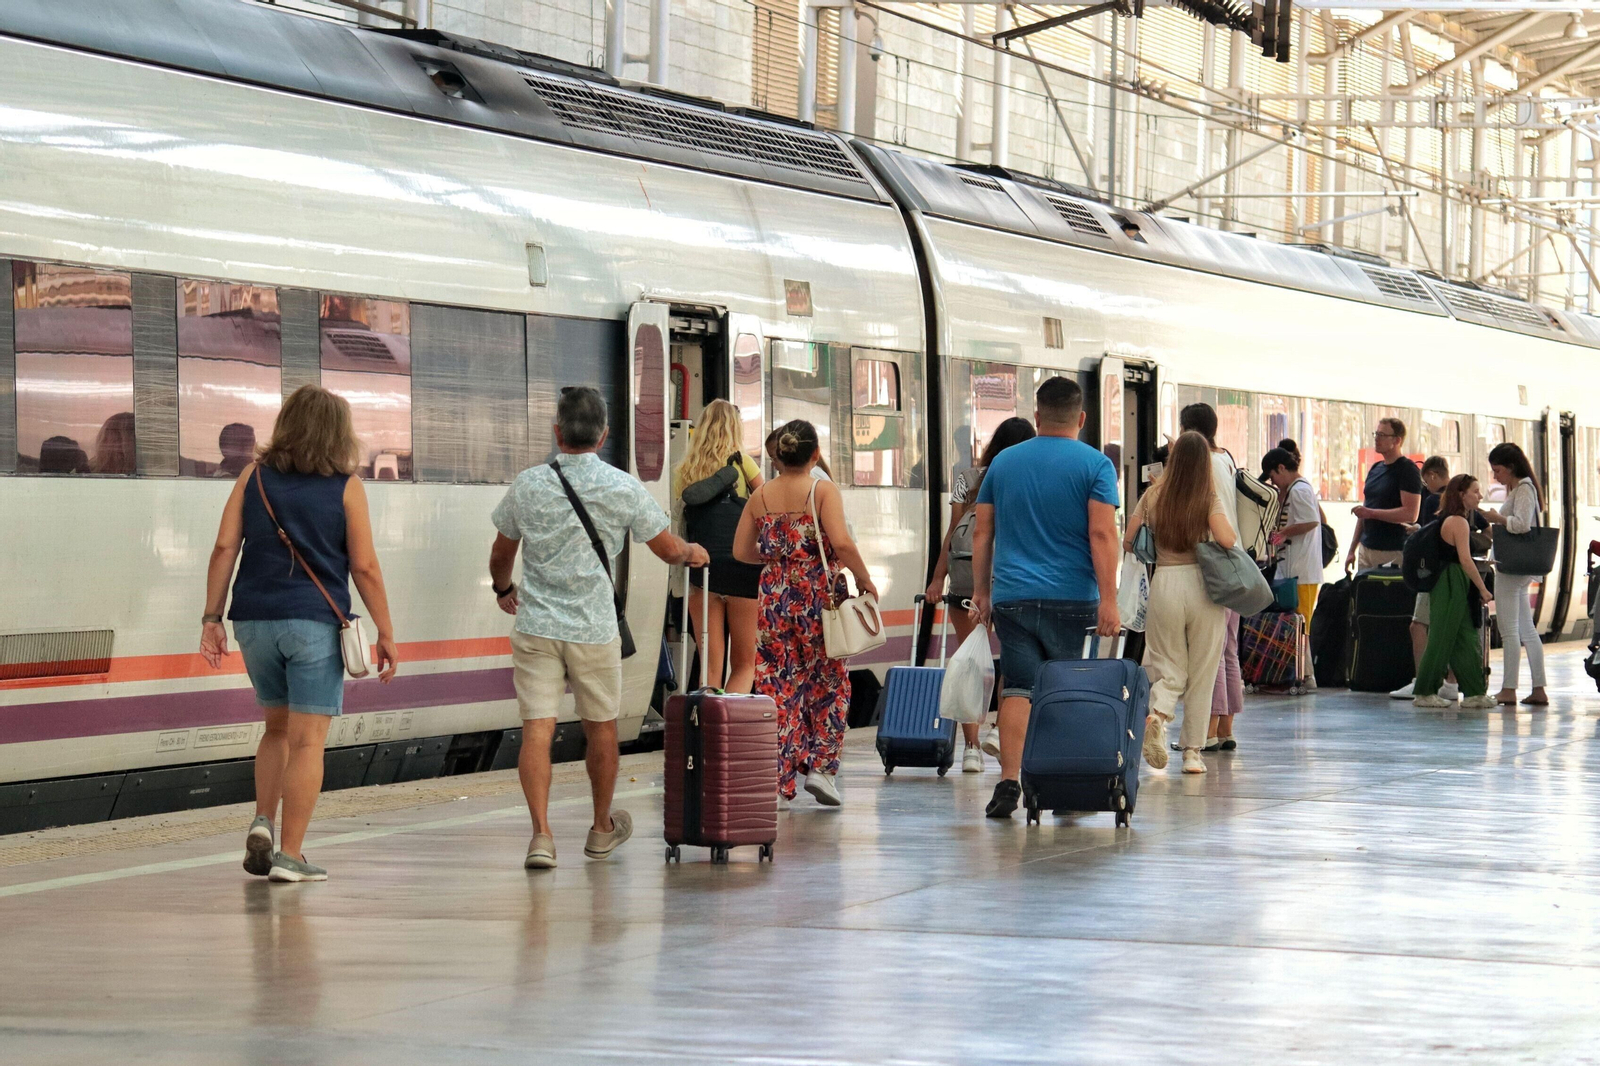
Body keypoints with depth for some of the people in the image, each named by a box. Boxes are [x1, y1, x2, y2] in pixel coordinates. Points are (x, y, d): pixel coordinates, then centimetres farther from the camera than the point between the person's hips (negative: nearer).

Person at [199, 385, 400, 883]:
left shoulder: (255, 476, 7)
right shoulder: (346, 487, -1)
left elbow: (225, 548, 2)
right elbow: (364, 567, -3)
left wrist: (212, 618, 4)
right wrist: (386, 634, 3)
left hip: (255, 619, 4)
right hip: (314, 622, -4)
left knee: (278, 726, 21)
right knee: (307, 739, 0)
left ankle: (263, 824, 6)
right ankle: (289, 855, -2)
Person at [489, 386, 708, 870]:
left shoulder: (528, 484, -2)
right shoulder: (623, 488, -6)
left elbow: (500, 554, 12)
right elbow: (669, 550, 3)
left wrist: (504, 590, 33)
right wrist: (693, 553, 27)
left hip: (536, 625, 0)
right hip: (595, 629, 0)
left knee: (537, 729, -2)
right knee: (601, 727, 16)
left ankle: (541, 834, -14)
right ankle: (602, 827, 32)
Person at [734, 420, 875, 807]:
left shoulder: (761, 496, 5)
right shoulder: (823, 491, -8)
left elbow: (741, 550, 8)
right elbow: (842, 543, -20)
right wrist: (864, 579, -7)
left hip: (774, 597, 3)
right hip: (818, 596, -3)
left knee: (778, 687, 7)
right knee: (828, 685, 12)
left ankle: (778, 780, 4)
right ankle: (820, 767, 4)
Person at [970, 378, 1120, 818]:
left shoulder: (1004, 462, 11)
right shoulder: (1095, 465, -1)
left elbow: (982, 532, 12)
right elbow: (1102, 534, -10)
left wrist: (981, 591, 19)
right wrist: (1108, 600, -12)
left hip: (1012, 597, 2)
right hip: (1072, 599, -2)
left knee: (1018, 688, -1)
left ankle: (1009, 782, -14)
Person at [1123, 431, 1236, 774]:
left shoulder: (1153, 496, 3)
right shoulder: (1209, 498, -4)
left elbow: (1127, 542, 5)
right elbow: (1226, 540, -16)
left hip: (1164, 583, 2)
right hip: (1202, 584, -2)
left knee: (1169, 668, 13)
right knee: (1202, 674, 9)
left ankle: (1157, 714, -19)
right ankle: (1193, 752, 9)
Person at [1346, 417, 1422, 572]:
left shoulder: (1408, 470, -8)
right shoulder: (1375, 469, 17)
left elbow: (1410, 514, -17)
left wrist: (1371, 513, -20)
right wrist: (1352, 549, 18)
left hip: (1392, 553, -7)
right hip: (1366, 549, 7)